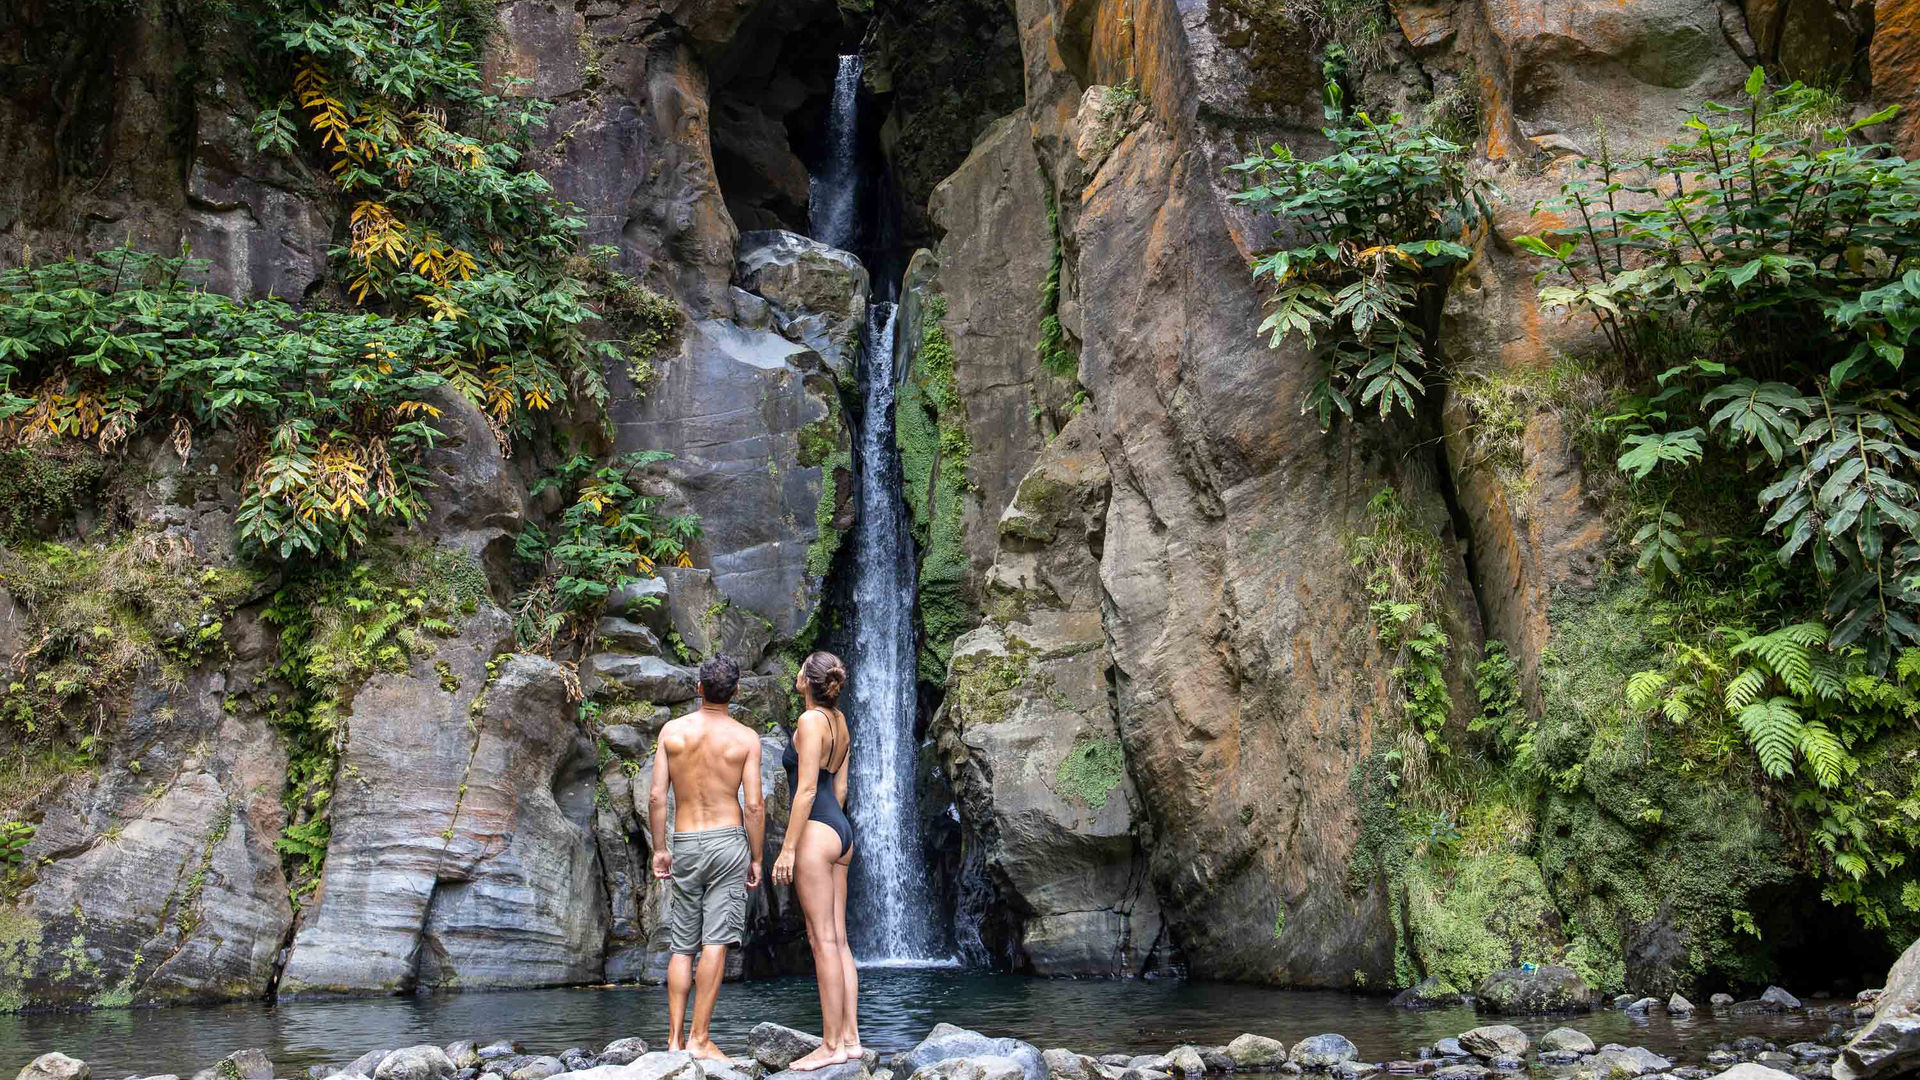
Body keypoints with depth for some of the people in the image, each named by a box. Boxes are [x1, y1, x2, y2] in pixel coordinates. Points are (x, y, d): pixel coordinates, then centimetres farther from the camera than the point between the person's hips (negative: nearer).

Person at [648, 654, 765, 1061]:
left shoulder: (672, 730, 1)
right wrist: (756, 858, 2)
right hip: (728, 842, -2)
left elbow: (656, 796, -1)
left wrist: (659, 848, 9)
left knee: (682, 946, 11)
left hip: (685, 844, 2)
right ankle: (699, 1039, -3)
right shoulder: (746, 737, -4)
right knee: (715, 944, -2)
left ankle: (675, 1038, 10)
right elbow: (754, 805, -7)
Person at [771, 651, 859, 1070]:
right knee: (837, 940, 9)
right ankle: (850, 1037, 10)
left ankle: (832, 1045, -4)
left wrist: (787, 848, -15)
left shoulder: (811, 720, -12)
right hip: (840, 831, 9)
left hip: (815, 831, -9)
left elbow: (807, 789, -16)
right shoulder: (840, 720, 14)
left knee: (823, 940, -6)